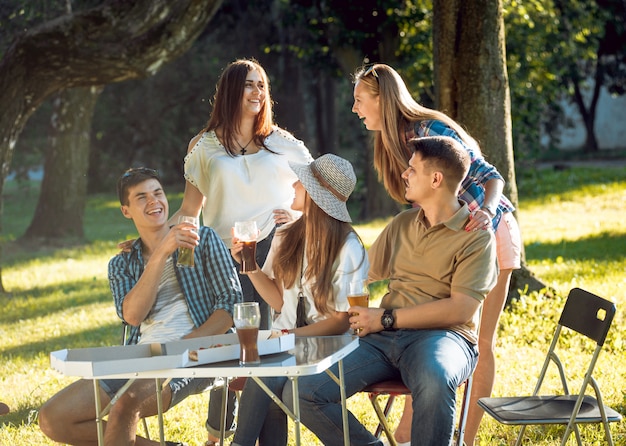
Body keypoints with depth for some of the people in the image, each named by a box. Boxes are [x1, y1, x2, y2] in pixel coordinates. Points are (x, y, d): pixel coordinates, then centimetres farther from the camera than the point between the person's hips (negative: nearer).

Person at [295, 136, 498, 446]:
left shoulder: (476, 237, -1)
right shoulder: (402, 223, 20)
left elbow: (460, 310, -11)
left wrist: (386, 318, -10)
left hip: (442, 335, -6)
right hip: (382, 338, 6)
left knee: (434, 382, -43)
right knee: (305, 392, -18)